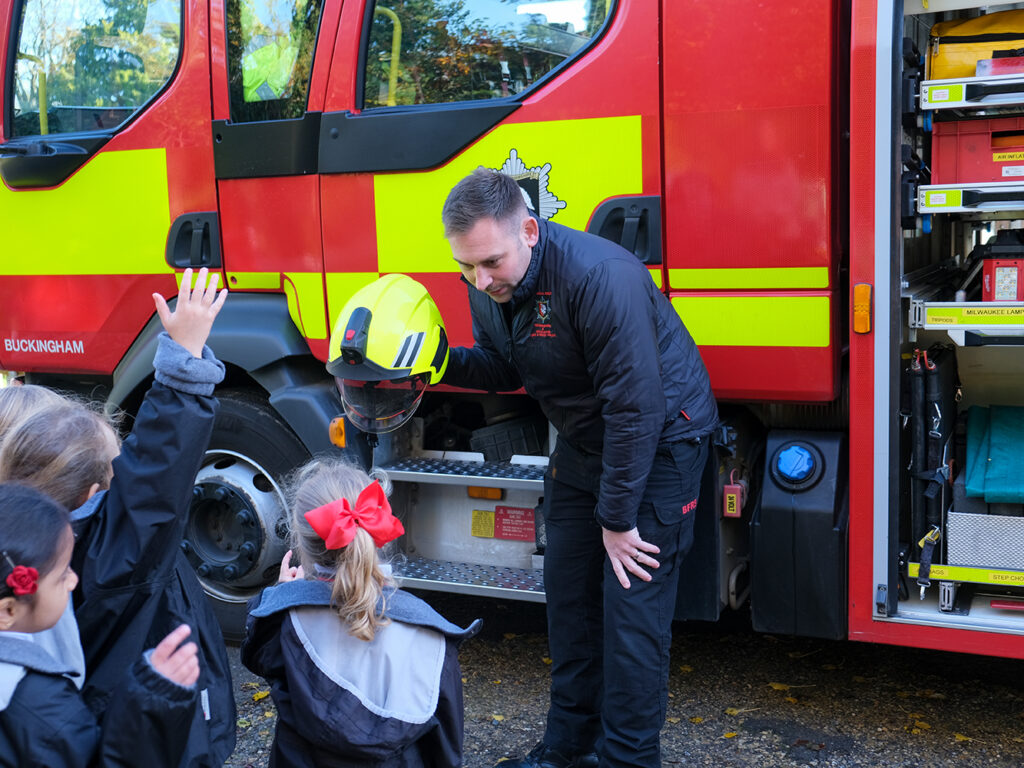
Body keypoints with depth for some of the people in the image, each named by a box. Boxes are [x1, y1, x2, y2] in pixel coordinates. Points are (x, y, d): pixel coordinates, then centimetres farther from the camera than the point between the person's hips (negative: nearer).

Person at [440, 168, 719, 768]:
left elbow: (636, 407, -30)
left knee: (632, 601, -7)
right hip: (584, 442, 8)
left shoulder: (600, 276, -33)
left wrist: (617, 519, -23)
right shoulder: (489, 287, -8)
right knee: (570, 594, 11)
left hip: (659, 440, -7)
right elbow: (503, 367, 8)